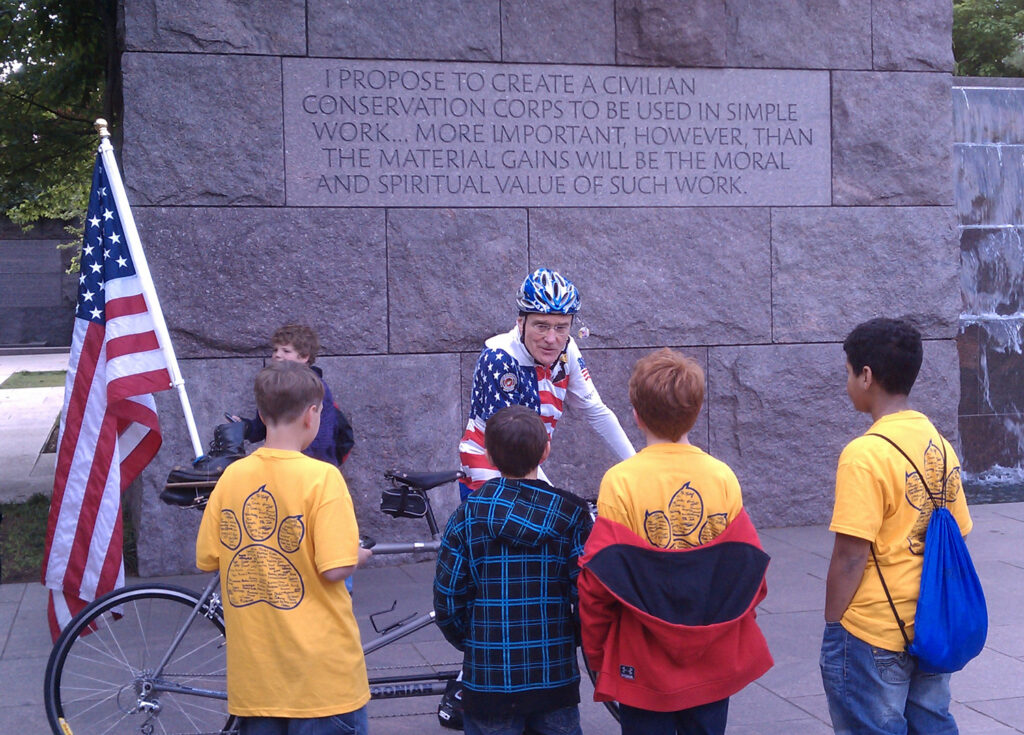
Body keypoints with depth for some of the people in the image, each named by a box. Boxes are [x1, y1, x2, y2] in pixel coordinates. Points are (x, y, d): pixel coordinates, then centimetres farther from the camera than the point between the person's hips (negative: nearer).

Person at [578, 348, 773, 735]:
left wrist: (596, 652, 2)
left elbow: (598, 581, -11)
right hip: (714, 659, 3)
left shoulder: (620, 481, -13)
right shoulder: (723, 476, -4)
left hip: (643, 663, -3)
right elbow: (749, 567, 0)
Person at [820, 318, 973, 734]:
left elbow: (851, 555, -18)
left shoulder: (865, 454, -18)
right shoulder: (940, 446, 4)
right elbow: (956, 536, 10)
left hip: (872, 637, -7)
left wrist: (833, 625, -8)